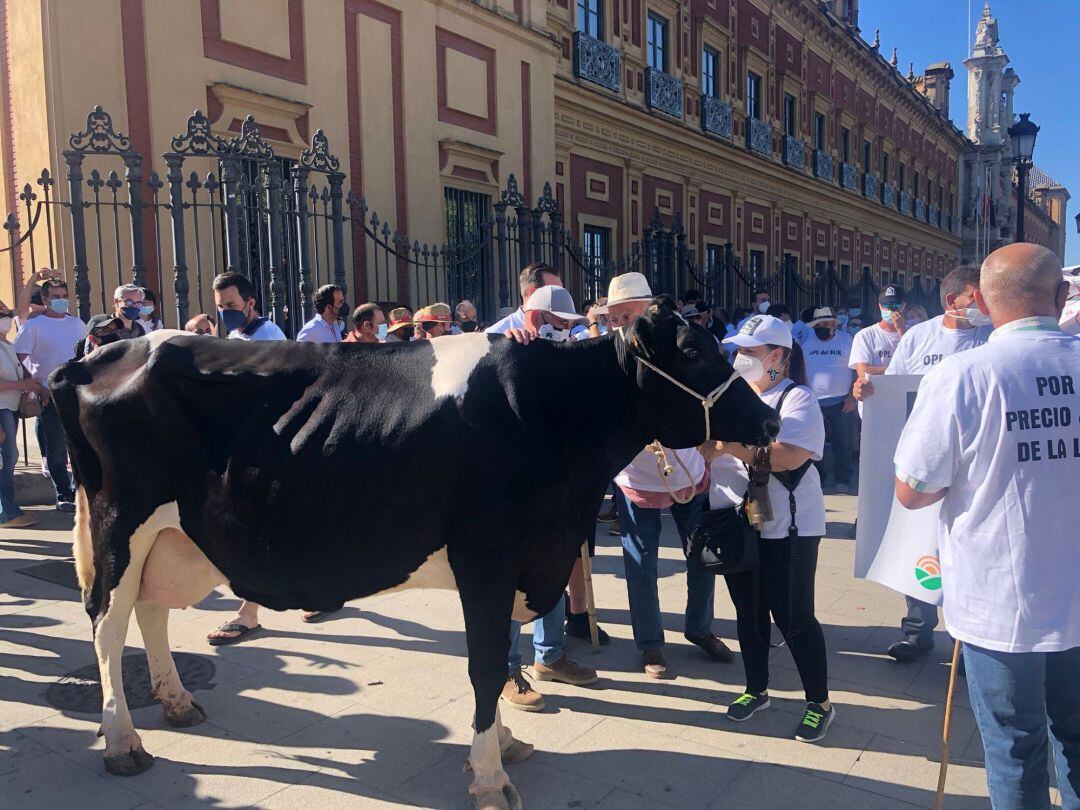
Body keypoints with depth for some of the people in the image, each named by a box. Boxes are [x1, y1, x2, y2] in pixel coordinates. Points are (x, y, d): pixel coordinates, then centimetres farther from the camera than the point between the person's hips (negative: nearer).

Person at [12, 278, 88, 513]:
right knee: (56, 450, 2)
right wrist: (35, 387, -12)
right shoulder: (33, 326, -3)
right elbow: (17, 360, -6)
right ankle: (63, 496, 12)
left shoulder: (77, 324, 11)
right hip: (51, 397, -4)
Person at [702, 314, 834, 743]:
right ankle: (756, 690, 35)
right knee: (748, 612, 17)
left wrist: (728, 444, -27)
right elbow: (709, 443, 8)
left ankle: (819, 702, 22)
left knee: (794, 618, 2)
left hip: (785, 529, -6)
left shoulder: (797, 400, -11)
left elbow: (788, 456, -27)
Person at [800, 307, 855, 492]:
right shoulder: (806, 341, 6)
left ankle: (842, 480, 11)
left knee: (843, 443, 1)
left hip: (841, 402, -2)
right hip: (812, 401, 2)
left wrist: (852, 396, -7)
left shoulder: (846, 340, 1)